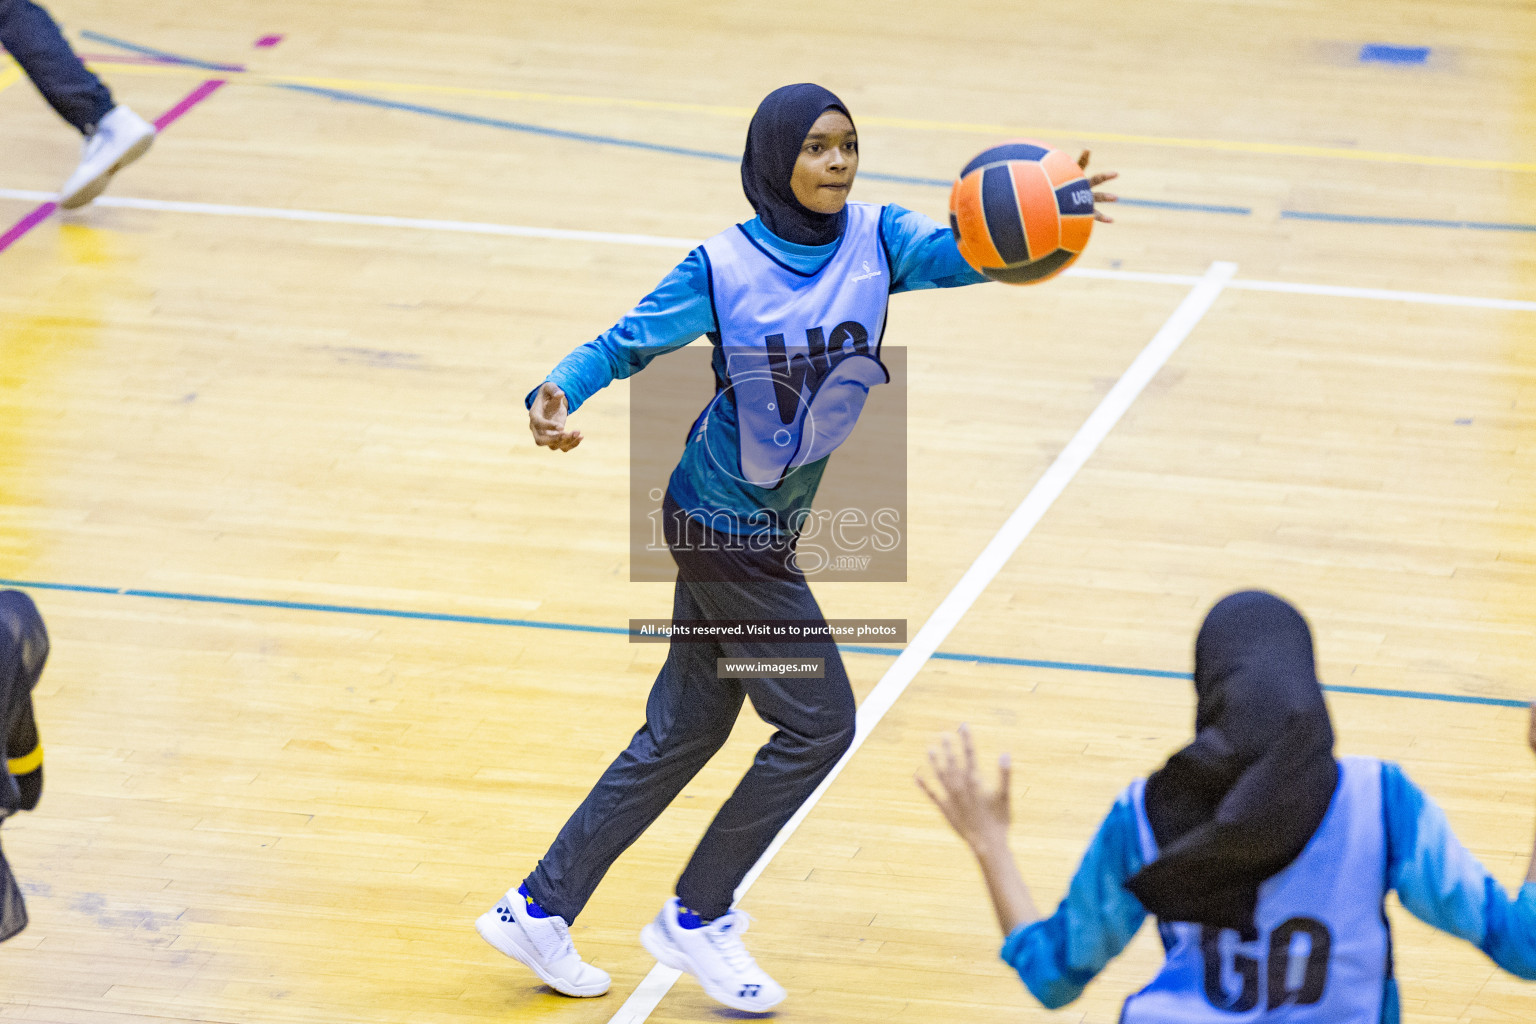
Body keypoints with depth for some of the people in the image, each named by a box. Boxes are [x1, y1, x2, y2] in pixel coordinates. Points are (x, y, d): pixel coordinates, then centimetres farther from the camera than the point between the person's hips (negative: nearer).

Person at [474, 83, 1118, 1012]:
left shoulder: (877, 240, -4)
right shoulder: (724, 268, -15)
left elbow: (964, 252, -21)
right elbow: (626, 345, -12)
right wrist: (557, 398, -33)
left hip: (762, 528, 6)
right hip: (725, 526, -6)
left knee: (687, 730, 14)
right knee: (819, 723, -4)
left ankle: (541, 908, 24)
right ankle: (696, 918, 10)